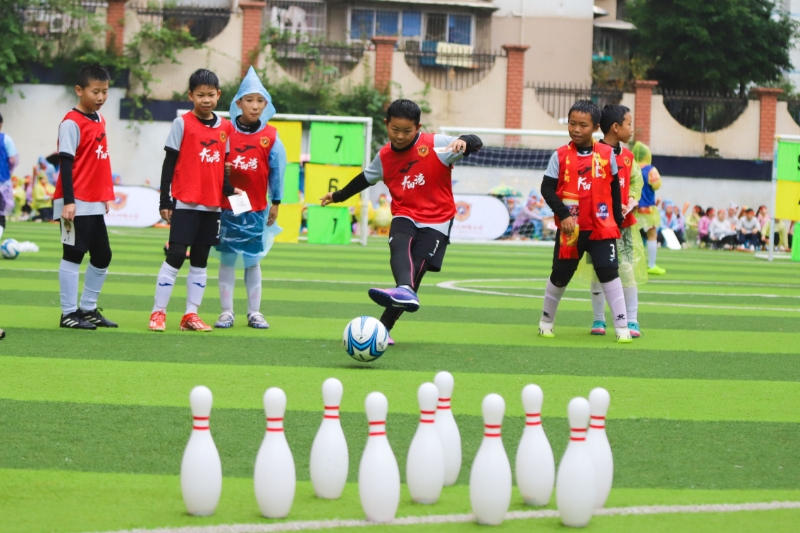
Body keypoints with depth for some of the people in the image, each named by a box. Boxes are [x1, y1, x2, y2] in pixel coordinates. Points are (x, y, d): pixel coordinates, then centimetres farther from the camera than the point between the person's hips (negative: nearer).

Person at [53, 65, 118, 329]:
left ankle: (88, 309, 22)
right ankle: (69, 313, 2)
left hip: (95, 204, 8)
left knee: (102, 256, 12)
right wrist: (68, 201, -20)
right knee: (74, 255, -4)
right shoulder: (72, 123, -12)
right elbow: (66, 163, -15)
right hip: (76, 204, -8)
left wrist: (106, 195, 17)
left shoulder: (99, 120, 12)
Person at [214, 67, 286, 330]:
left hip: (256, 209, 0)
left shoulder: (271, 137, 0)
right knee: (227, 258, 3)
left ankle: (254, 312, 14)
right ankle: (226, 311, 9)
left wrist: (275, 203, 6)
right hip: (227, 206, 0)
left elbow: (277, 170, 5)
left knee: (252, 260, 7)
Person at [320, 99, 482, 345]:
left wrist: (463, 142, -43)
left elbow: (475, 143, -19)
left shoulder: (437, 145, -10)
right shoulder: (384, 157, 4)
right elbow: (366, 179, 23)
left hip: (436, 221, -3)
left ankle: (384, 327, -2)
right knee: (399, 247, -31)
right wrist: (338, 196, 34)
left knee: (415, 272, -11)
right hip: (404, 216, 3)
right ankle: (405, 292, -59)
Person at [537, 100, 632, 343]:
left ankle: (621, 326, -6)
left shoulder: (607, 154, 0)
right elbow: (547, 188, -6)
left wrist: (618, 221, 9)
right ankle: (546, 320, 31)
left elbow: (615, 188, 9)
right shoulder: (560, 156, -4)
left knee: (609, 272, -10)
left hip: (602, 227, 0)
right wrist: (563, 214, -17)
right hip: (570, 229, 0)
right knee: (560, 275, 12)